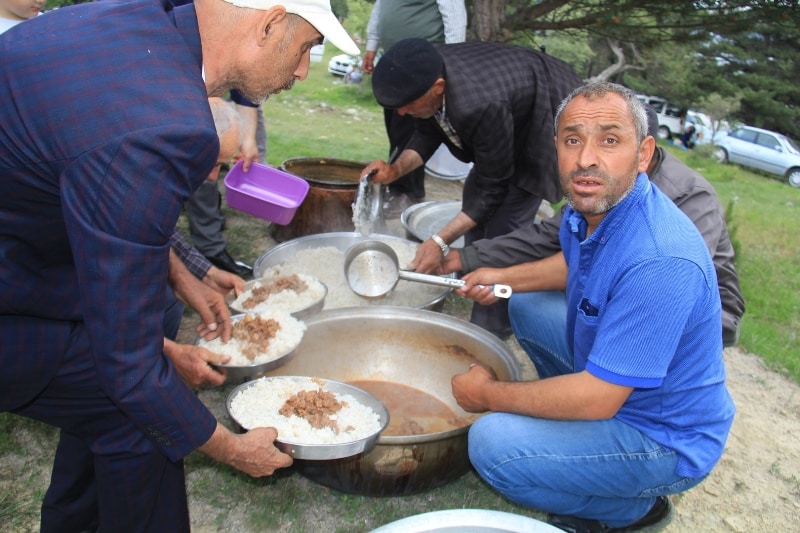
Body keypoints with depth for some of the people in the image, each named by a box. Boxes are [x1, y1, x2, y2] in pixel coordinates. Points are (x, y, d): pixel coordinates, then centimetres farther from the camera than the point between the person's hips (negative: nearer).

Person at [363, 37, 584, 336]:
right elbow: (428, 133, -2)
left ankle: (491, 327, 0)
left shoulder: (482, 106, -42)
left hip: (549, 122, -8)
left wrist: (440, 241, -32)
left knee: (504, 223, -13)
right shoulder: (426, 72, -20)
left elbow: (493, 187, -30)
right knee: (473, 196, 11)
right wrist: (397, 169, -20)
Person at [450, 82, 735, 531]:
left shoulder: (659, 263, -35)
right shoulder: (590, 204, -7)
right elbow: (573, 263, 18)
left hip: (667, 440, -8)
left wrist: (488, 395, -19)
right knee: (527, 307, 14)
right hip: (612, 378, 9)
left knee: (493, 442, -25)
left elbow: (596, 398, -31)